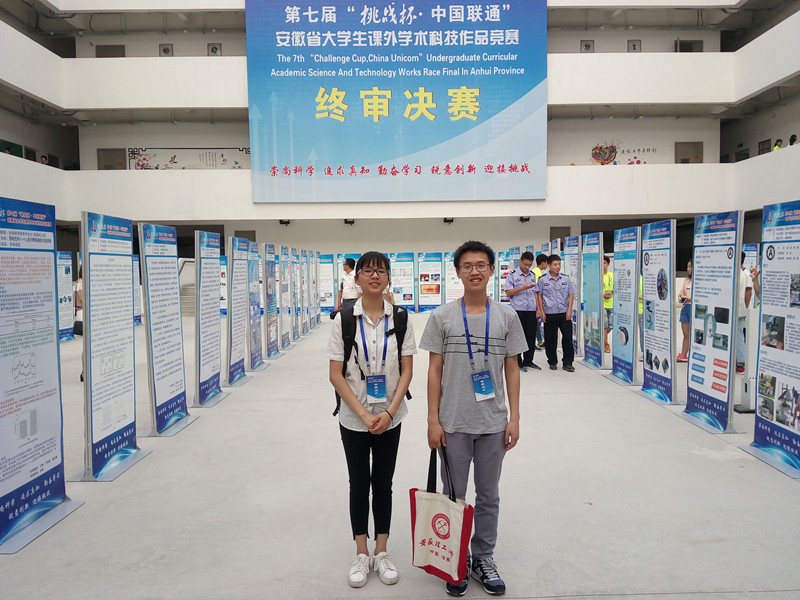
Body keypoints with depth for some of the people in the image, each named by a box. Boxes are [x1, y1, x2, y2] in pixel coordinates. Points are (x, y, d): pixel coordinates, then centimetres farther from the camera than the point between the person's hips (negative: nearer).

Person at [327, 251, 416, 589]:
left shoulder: (400, 318, -4)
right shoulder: (345, 318, -7)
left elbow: (407, 370, -3)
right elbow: (336, 375, -8)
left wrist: (389, 412, -13)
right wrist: (363, 414, -14)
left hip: (390, 418, 1)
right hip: (354, 418, -1)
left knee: (383, 484, 12)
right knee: (359, 484, 11)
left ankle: (381, 553, 28)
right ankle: (361, 554, 28)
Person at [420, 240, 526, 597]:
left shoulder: (506, 316, 1)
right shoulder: (442, 317, -4)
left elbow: (512, 370, 4)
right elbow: (435, 370, -3)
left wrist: (514, 418, 0)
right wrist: (433, 420, -6)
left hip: (494, 423, 2)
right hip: (454, 423, -1)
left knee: (489, 496, 15)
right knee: (454, 496, 12)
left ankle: (483, 559, 33)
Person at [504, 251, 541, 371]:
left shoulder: (533, 275, 13)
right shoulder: (512, 274, -2)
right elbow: (508, 292, -6)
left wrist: (538, 308, 12)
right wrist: (522, 288, -17)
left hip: (531, 310, 5)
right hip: (518, 309, -4)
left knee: (531, 336, 7)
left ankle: (528, 361, 18)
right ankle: (518, 363, 9)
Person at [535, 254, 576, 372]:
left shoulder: (566, 279, 6)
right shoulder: (543, 280, 1)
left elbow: (571, 294, 9)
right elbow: (539, 295, 5)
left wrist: (569, 310, 0)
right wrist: (542, 311, -1)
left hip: (564, 314, 1)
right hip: (549, 314, -1)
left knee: (567, 338, -1)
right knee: (550, 339, 6)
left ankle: (567, 363, 8)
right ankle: (552, 362, 20)